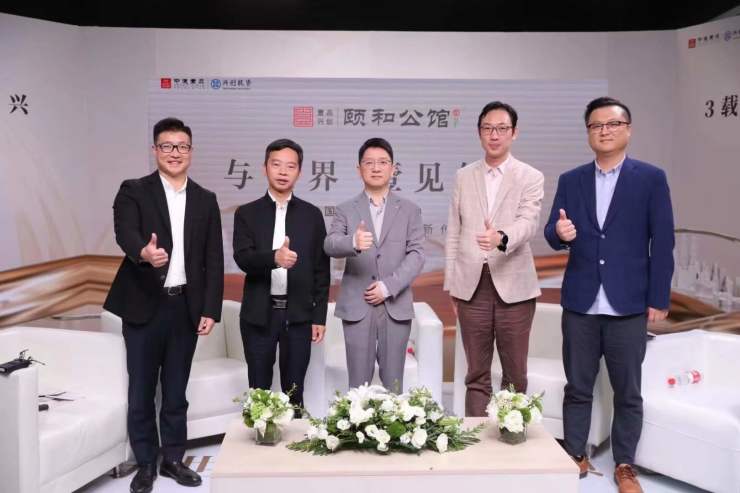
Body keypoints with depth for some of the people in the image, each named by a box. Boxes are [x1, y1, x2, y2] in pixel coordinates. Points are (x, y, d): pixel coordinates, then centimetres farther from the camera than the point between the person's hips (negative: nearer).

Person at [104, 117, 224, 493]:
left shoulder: (206, 200, 8)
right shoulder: (133, 192, -1)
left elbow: (214, 260, 6)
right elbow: (125, 234, -21)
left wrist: (210, 310, -1)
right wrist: (144, 252, -43)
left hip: (186, 307, 3)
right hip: (144, 306, -2)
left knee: (176, 389, 12)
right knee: (141, 390, 7)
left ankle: (173, 458, 26)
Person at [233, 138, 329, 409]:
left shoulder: (312, 215, 5)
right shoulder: (247, 213, 2)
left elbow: (321, 269, 6)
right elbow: (243, 258, -13)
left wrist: (319, 316, 2)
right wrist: (273, 257, -33)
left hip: (299, 315, 1)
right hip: (259, 315, 0)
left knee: (294, 392, 8)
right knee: (259, 392, 8)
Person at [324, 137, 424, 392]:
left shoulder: (410, 210, 9)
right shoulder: (345, 210, 7)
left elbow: (416, 254, -1)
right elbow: (330, 245, -10)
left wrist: (388, 286, -13)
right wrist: (353, 242, -33)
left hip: (395, 307, 1)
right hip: (357, 307, 0)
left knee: (393, 384, 6)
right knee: (358, 385, 4)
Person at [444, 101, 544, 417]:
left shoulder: (531, 177, 1)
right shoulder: (463, 177, 10)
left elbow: (528, 224, -14)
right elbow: (454, 233, 10)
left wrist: (501, 237, -36)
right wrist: (451, 284, 8)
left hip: (514, 286, -2)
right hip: (472, 285, 2)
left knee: (515, 374, 7)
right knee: (477, 374, 9)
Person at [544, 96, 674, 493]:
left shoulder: (651, 178, -1)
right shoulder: (570, 181, 7)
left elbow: (662, 243, -3)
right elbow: (553, 235, 3)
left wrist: (659, 300, -6)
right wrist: (559, 232, -21)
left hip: (629, 305, -2)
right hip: (580, 304, 2)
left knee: (628, 392, 7)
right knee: (577, 387, 11)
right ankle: (576, 457, 26)